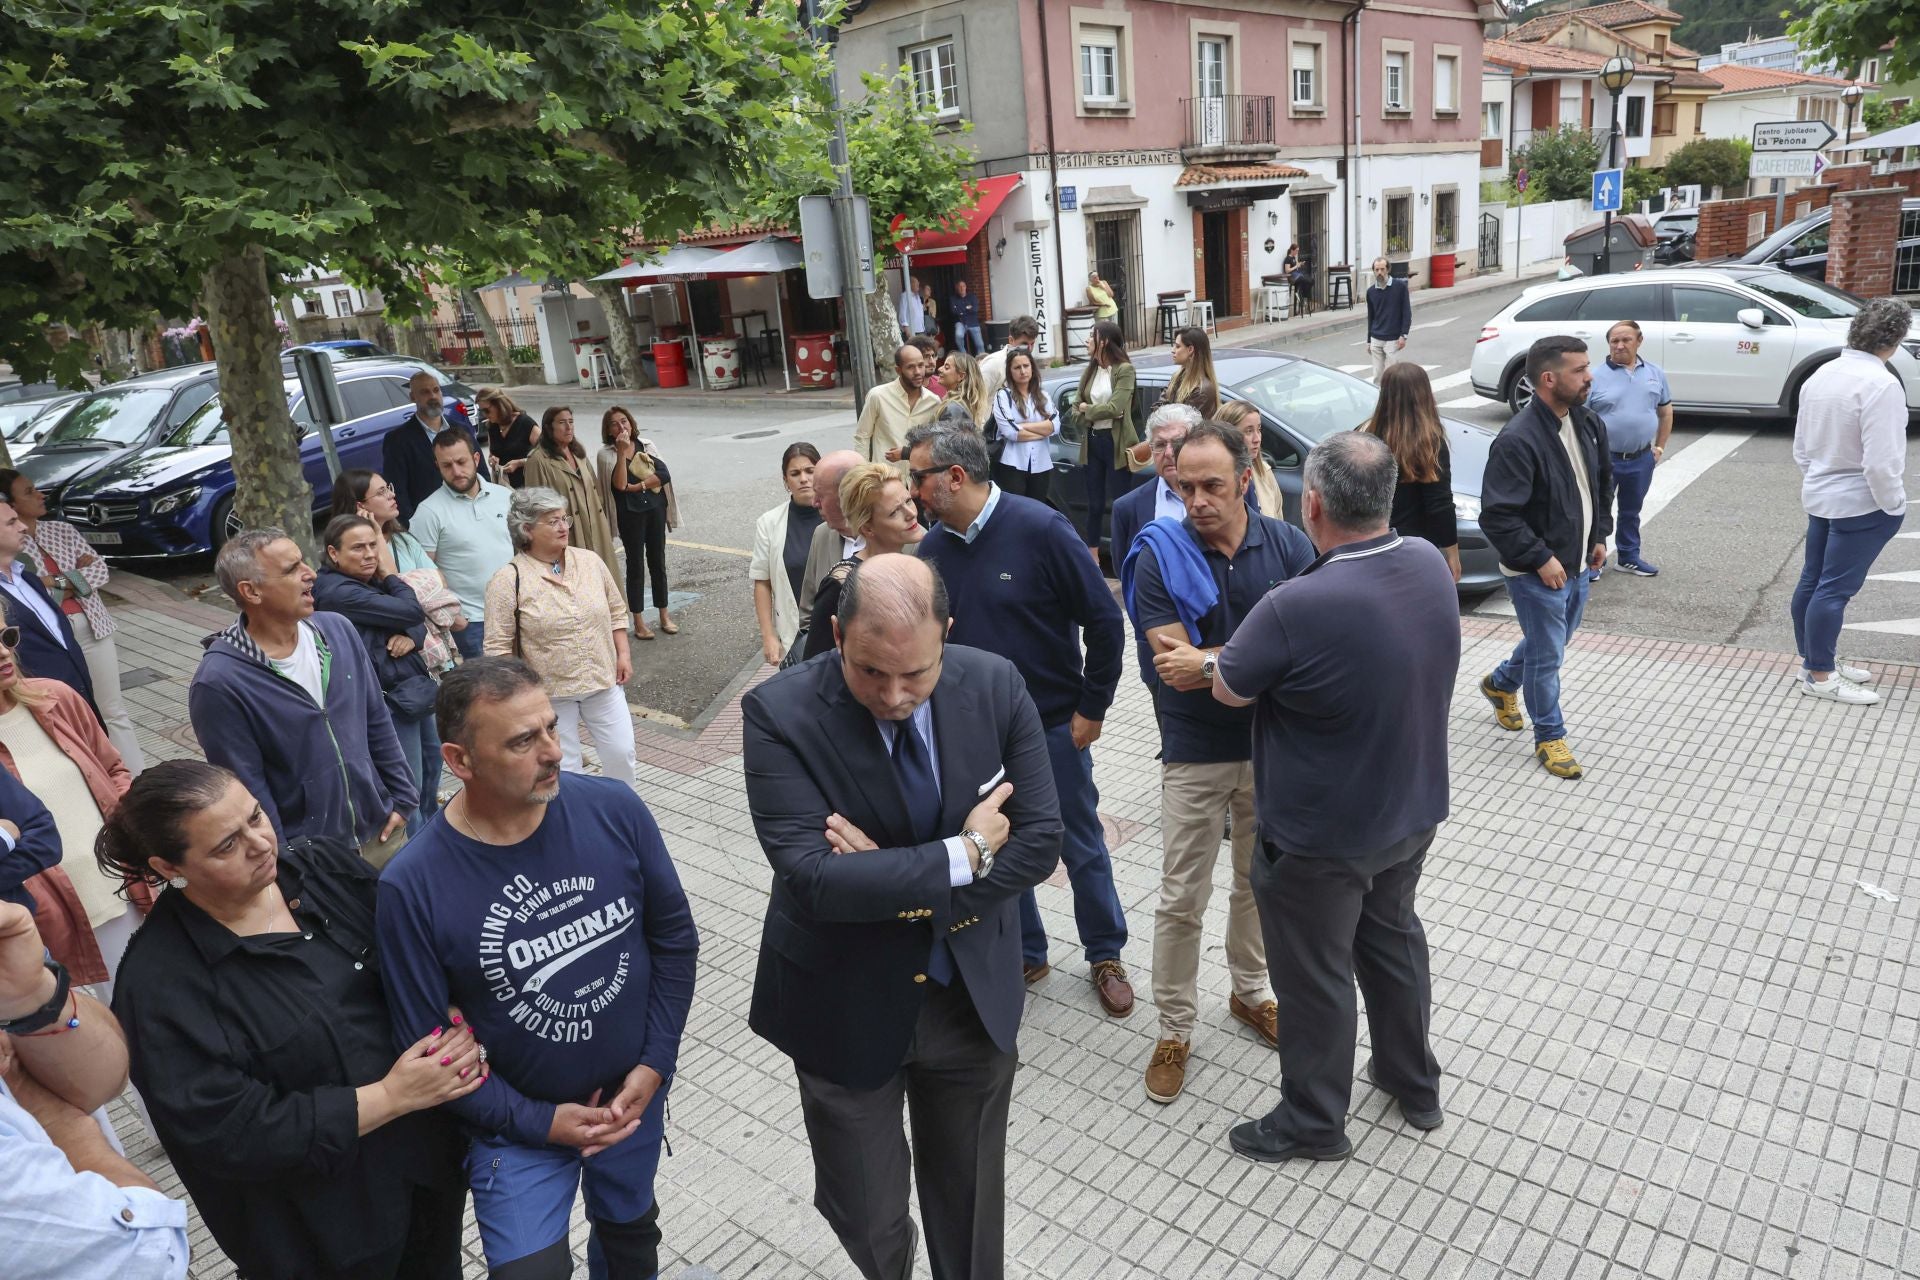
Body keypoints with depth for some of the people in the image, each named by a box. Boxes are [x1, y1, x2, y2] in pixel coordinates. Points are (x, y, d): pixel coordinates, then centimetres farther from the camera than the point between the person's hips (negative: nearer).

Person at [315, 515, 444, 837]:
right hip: (393, 698, -10)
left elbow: (419, 625, 9)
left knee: (432, 757, 24)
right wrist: (390, 575, -6)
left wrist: (411, 637, -14)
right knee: (410, 785, -4)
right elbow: (412, 611, -22)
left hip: (417, 686, 10)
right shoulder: (338, 592, -19)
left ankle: (432, 827, 44)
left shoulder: (372, 579, 8)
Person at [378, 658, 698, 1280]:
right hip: (518, 1121, -3)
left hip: (634, 1094, 3)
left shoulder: (615, 809, -18)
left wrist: (655, 1064, -9)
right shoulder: (412, 887, -24)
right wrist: (538, 1122, -13)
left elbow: (675, 937, -6)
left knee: (630, 1229, 27)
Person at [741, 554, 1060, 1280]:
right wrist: (961, 856, -22)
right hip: (846, 1010, -2)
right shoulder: (780, 713, -21)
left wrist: (898, 888, -20)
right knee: (867, 1220, 15)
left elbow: (1039, 841, -11)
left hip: (974, 997, 2)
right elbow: (816, 879, -28)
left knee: (970, 1209, 21)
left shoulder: (996, 686, -12)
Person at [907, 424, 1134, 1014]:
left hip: (1053, 724, -4)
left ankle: (1105, 954, 32)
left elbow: (1104, 620, -13)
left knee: (1081, 845, 11)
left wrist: (1091, 708, -11)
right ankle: (1025, 954, 37)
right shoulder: (933, 546, -3)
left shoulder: (1039, 528, -17)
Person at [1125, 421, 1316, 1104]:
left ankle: (1250, 992, 43)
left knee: (1260, 882, 20)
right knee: (1182, 900, 6)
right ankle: (1174, 1029, 24)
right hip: (1196, 753, -2)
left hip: (1273, 744, 3)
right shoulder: (1160, 554, -13)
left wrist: (1209, 661, -20)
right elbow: (1174, 663, -21)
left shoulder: (1288, 545, -7)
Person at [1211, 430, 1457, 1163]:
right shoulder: (1430, 563, -9)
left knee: (1315, 977, 13)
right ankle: (1415, 1084, 49)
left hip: (1321, 837, -7)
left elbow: (1227, 689, -16)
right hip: (1414, 810, 7)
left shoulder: (1297, 609, -33)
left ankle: (1313, 1123, 35)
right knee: (1393, 938, 28)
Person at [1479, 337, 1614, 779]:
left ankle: (1500, 683, 49)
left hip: (1576, 562, 8)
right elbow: (1497, 516, -26)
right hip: (1538, 572, -8)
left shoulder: (1588, 422, 1)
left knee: (1555, 639, 24)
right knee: (1547, 655, 3)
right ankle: (1549, 737, 21)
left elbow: (1604, 478, 19)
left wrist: (1599, 534, 15)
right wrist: (1540, 559, -22)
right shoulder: (1517, 441, -25)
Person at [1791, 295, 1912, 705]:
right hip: (1861, 504, -8)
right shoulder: (1881, 384, -22)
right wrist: (1892, 505, -10)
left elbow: (1800, 446, 12)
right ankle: (1819, 676, 5)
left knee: (1813, 581, 13)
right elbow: (1880, 461, -24)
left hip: (1820, 498, 8)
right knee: (1834, 589, -2)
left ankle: (1815, 660, 26)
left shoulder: (1820, 375, 3)